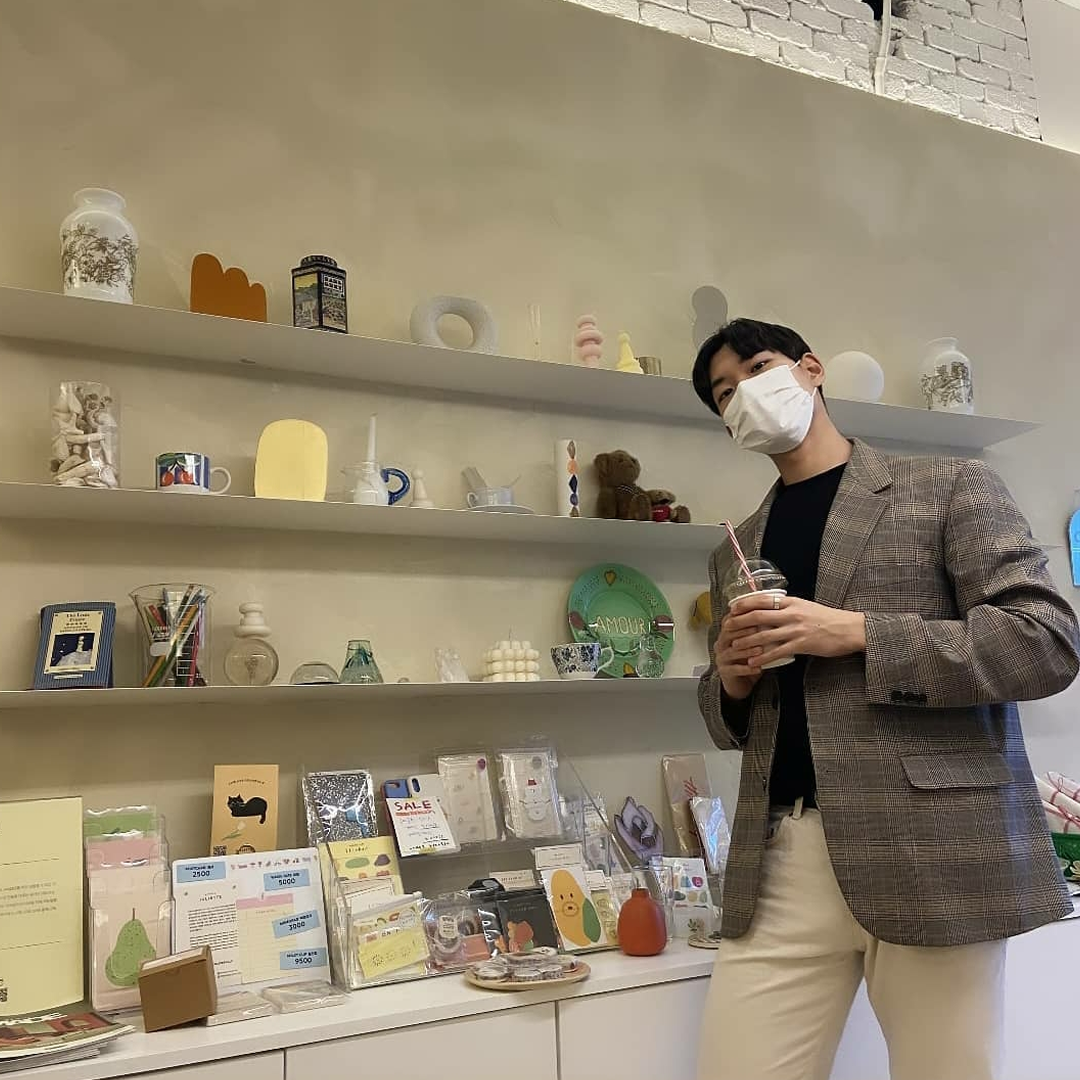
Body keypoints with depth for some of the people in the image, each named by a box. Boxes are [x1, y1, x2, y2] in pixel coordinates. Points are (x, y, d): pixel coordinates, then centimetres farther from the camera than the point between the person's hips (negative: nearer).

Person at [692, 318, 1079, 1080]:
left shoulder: (949, 488, 4)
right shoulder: (736, 553, 17)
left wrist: (857, 633, -14)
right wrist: (731, 680, -1)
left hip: (931, 848, -3)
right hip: (778, 860, 4)